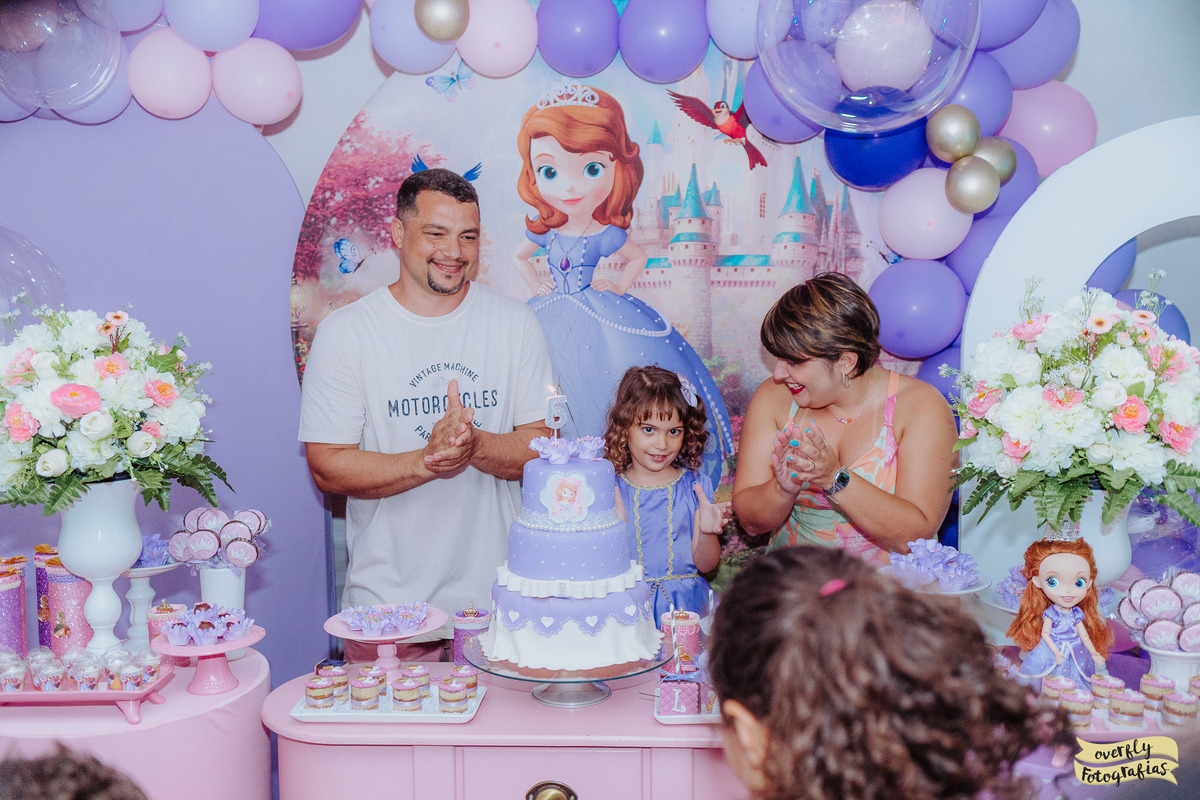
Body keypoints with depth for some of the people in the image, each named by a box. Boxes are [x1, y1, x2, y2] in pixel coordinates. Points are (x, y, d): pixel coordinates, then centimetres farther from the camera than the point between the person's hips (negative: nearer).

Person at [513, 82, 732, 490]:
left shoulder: (605, 236, -9)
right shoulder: (544, 231, -3)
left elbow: (638, 257, 12)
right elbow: (520, 256, 20)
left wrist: (617, 286, 3)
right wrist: (535, 285, 10)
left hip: (598, 316, -2)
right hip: (553, 317, 2)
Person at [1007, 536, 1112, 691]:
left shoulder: (1077, 614, 0)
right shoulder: (1050, 614, -11)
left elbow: (1084, 636, 8)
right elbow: (1044, 634, -10)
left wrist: (1094, 653, 6)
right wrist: (1055, 652, -18)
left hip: (1076, 655, 4)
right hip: (1052, 652, -3)